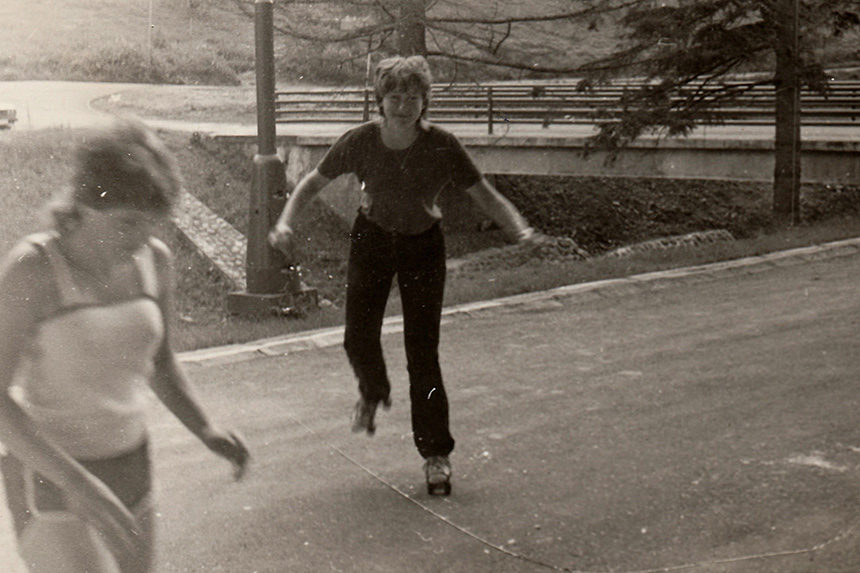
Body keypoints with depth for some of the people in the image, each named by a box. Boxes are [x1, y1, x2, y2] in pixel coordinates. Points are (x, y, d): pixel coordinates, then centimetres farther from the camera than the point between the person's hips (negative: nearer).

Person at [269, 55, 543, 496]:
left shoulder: (442, 146, -22)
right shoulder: (360, 141, -18)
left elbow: (484, 195, -15)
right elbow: (313, 182, -4)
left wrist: (520, 230, -32)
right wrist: (286, 222, -19)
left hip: (423, 245, -2)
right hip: (371, 238, 2)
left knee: (423, 352, -5)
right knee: (358, 339, -1)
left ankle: (435, 454, 10)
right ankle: (373, 393, 38)